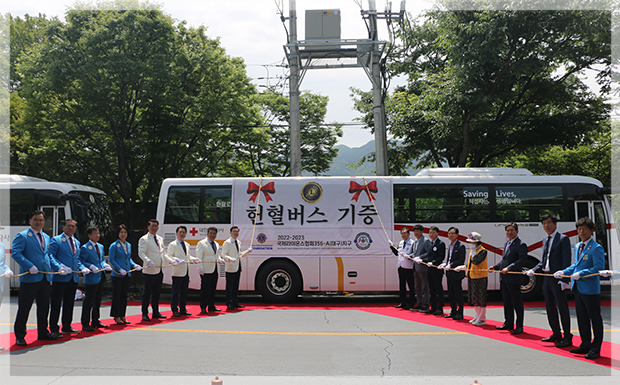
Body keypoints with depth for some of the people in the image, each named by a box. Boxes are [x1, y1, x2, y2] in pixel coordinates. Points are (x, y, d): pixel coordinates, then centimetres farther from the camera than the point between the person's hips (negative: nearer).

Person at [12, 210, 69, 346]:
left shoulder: (46, 237, 17)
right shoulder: (22, 236, -5)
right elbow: (15, 253, -15)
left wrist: (58, 267, 7)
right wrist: (30, 266, -24)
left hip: (45, 278, 7)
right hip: (30, 278, -7)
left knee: (44, 307, 13)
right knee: (24, 308, 1)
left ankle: (43, 333, 24)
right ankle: (20, 336, 11)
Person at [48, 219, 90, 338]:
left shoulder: (77, 242, 17)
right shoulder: (56, 240, -4)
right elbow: (50, 256, -10)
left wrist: (82, 268, 4)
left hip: (73, 278, 6)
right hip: (60, 278, -6)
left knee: (69, 304, 12)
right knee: (56, 304, 0)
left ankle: (66, 327, 22)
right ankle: (54, 329, 8)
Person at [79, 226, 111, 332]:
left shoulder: (101, 246, 14)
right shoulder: (85, 248, -9)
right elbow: (81, 262, -12)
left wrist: (105, 265, 2)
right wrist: (91, 267, -24)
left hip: (101, 277, 8)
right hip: (91, 278, -8)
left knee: (98, 301, 15)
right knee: (89, 302, -3)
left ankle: (95, 321, 26)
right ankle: (85, 324, 4)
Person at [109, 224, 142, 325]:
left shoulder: (129, 245, 11)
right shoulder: (114, 246, -8)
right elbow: (111, 260, -10)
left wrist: (134, 265, 1)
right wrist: (120, 269, -19)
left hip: (127, 274, 6)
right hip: (117, 275, -6)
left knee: (124, 295, 10)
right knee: (117, 295, 1)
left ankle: (122, 316, 19)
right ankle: (116, 316, 10)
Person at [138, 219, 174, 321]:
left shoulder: (160, 239, 18)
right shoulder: (144, 239, -4)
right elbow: (141, 253, -15)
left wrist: (171, 261, 11)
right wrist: (149, 261, -30)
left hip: (159, 271, 7)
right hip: (149, 270, -7)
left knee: (157, 292, 12)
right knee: (147, 292, -2)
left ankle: (155, 312, 20)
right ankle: (144, 314, 7)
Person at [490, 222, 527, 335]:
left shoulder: (521, 245, -10)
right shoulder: (507, 244, 17)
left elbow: (522, 260, -20)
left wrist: (508, 268, -27)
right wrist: (495, 266, 13)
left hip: (513, 279, -9)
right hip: (504, 279, 9)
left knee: (517, 303, 0)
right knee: (507, 302, 16)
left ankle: (519, 326, 9)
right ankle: (508, 323, 27)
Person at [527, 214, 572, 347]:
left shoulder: (563, 239, -6)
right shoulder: (545, 241, 17)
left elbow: (566, 261, -12)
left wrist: (564, 279, -18)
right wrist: (533, 270, 8)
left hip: (557, 279, -8)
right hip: (546, 278, 8)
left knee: (562, 308, -2)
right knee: (550, 308, 13)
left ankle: (567, 337, 7)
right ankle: (556, 334, 25)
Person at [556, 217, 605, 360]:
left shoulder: (596, 248, -12)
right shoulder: (577, 246, 14)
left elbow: (598, 268, -17)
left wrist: (580, 274, -21)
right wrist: (564, 272, 10)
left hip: (590, 289, -9)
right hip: (578, 288, 9)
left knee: (595, 318, 2)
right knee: (581, 318, 15)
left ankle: (596, 348, 10)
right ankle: (585, 345, 26)